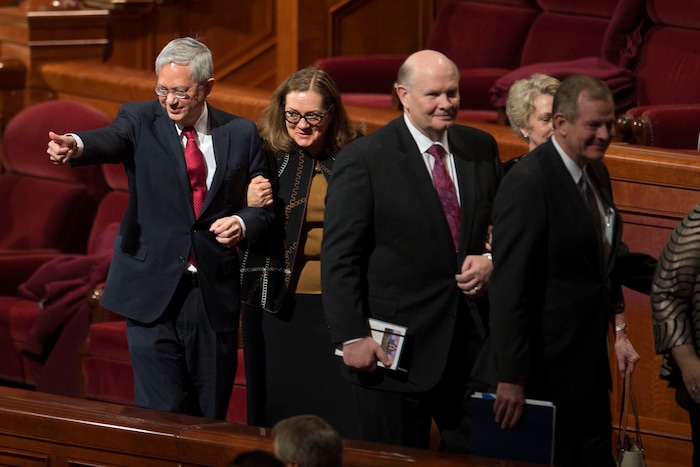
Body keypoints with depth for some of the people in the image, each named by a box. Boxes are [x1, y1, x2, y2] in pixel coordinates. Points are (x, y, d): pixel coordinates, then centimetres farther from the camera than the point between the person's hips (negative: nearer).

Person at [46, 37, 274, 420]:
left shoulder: (240, 134, 6)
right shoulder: (141, 121, 0)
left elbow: (263, 204, 12)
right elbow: (111, 140, -22)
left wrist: (243, 223, -11)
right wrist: (77, 146, -45)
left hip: (214, 294, 2)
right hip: (152, 291, -2)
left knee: (209, 414, 8)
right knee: (162, 413, -8)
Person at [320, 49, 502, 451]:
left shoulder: (481, 148, 6)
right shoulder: (364, 160, -9)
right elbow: (340, 258, -9)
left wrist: (493, 260, -5)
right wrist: (352, 337, -14)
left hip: (472, 339, 4)